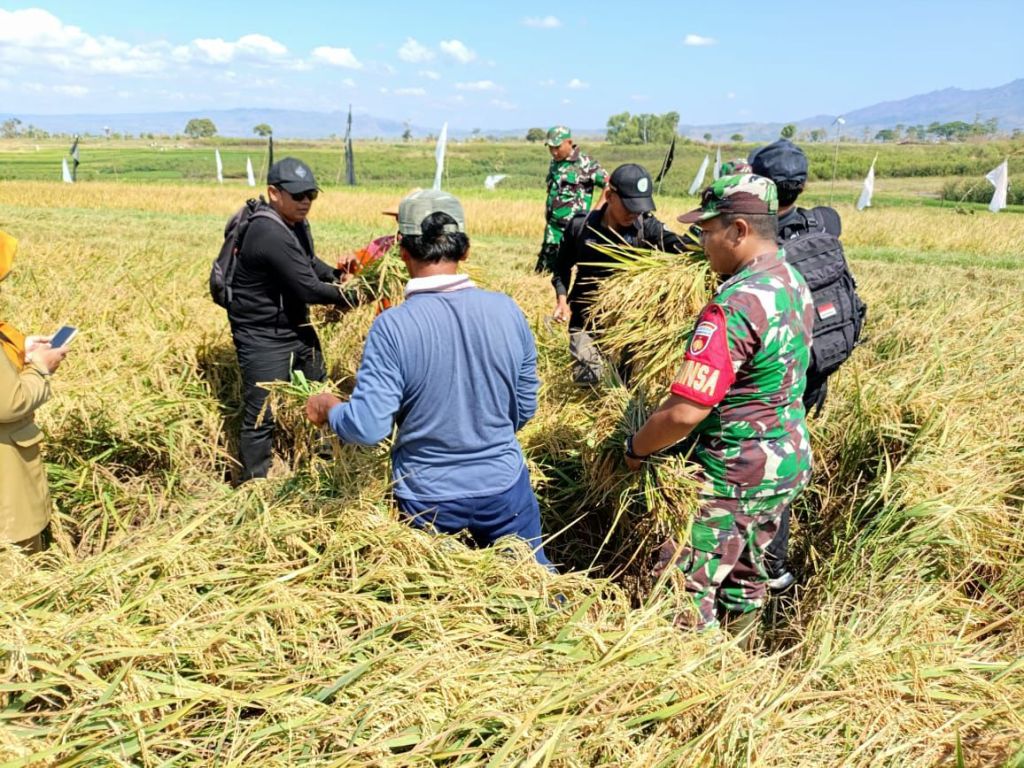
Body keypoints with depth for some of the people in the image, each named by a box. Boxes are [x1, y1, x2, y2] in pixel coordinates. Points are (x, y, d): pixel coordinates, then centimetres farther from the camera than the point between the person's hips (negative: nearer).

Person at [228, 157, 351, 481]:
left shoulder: (296, 224, 4)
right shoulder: (271, 235, -27)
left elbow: (309, 262, 20)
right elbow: (307, 288, -26)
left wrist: (337, 276, 2)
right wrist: (347, 295, -13)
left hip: (298, 328, 10)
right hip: (263, 339, -10)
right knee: (261, 417, -2)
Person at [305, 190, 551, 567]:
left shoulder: (393, 326, -20)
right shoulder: (507, 310, -9)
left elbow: (367, 427, -20)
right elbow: (525, 409, 1)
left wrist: (327, 409, 2)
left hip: (427, 498, -2)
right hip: (504, 486, 3)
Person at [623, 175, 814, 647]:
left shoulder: (733, 307, -28)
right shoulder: (795, 283, 2)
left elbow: (685, 412, -30)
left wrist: (636, 448, -11)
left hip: (737, 478, -9)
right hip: (790, 464, 10)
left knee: (684, 588, 4)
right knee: (745, 571, 25)